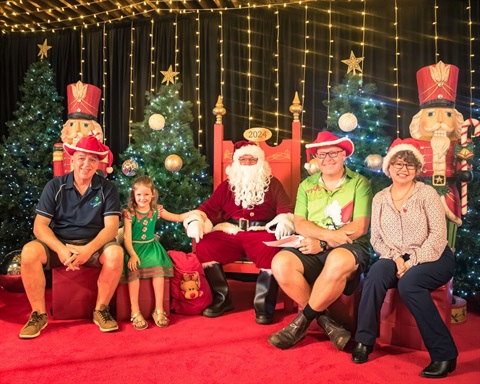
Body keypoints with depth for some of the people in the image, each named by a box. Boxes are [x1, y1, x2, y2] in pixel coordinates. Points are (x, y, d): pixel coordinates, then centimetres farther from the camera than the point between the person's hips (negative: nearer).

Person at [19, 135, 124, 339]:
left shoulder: (107, 189, -2)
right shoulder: (55, 186, -1)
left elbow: (111, 227, -10)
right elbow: (40, 225, -7)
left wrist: (89, 249, -28)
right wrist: (60, 249, -25)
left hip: (94, 244, -1)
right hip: (58, 243, 1)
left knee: (115, 252, -32)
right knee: (29, 251, -28)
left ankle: (101, 310, -11)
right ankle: (39, 314, -10)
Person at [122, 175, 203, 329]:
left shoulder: (156, 210, 5)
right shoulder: (129, 213, -6)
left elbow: (178, 217, 14)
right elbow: (127, 237, -11)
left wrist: (192, 213, -2)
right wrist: (132, 255, -25)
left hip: (151, 246, 3)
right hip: (134, 247, -2)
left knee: (158, 267, -24)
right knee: (133, 269, -29)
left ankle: (159, 310, -15)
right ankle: (135, 312, -20)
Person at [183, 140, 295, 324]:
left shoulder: (272, 183, 14)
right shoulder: (227, 186, 19)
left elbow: (286, 209, 3)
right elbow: (208, 208, 13)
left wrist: (284, 222, -20)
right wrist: (195, 221, -8)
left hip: (261, 233, -2)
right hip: (230, 233, 3)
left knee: (271, 251, -35)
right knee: (205, 246, -24)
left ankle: (264, 304, -17)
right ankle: (222, 298, -7)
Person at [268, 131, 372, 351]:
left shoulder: (359, 183, 4)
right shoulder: (306, 186, 14)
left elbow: (360, 227, -6)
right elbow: (300, 224, 3)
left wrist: (324, 243, -15)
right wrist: (329, 234, -16)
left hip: (350, 248, -3)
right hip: (313, 250, 3)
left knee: (337, 261, -39)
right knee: (281, 263, -26)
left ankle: (303, 320, -16)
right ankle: (324, 321, -10)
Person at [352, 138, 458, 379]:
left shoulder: (426, 193, -2)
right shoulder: (380, 199, 8)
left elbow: (438, 235, -9)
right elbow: (376, 239, 5)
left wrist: (413, 261, -18)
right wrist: (395, 257, -13)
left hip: (432, 258, -2)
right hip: (396, 258, 3)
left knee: (408, 282, -33)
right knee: (375, 275, -29)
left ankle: (444, 354, -20)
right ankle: (364, 341, -16)